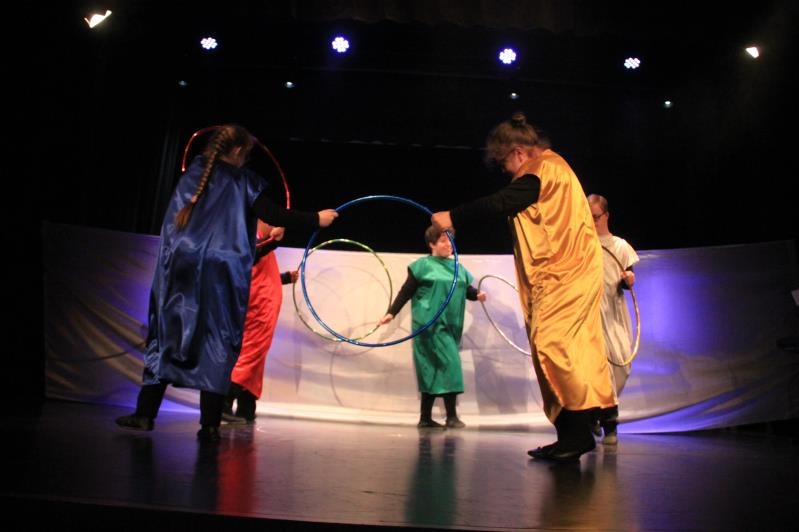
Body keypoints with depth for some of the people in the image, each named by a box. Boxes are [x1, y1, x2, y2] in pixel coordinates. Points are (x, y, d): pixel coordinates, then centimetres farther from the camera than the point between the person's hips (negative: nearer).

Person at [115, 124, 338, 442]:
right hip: (222, 275, -3)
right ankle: (210, 424, 1)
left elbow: (177, 220, 18)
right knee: (217, 344, 2)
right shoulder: (243, 181, 0)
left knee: (167, 337, 11)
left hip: (183, 271, 3)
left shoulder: (192, 174, 11)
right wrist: (315, 219, 1)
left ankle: (145, 413, 10)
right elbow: (272, 215, -7)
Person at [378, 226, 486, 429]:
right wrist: (391, 312, -8)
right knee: (449, 363, -15)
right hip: (431, 324, -7)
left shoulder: (457, 267, 15)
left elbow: (466, 289, 13)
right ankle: (451, 416, -10)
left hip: (451, 326, 7)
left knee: (433, 370, 9)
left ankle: (425, 418, 15)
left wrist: (477, 294, -8)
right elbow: (406, 291, -3)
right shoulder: (423, 265, -4)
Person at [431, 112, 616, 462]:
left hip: (565, 274, -11)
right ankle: (574, 433, 9)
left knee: (550, 345, -16)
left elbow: (500, 203, -20)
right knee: (572, 352, 7)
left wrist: (453, 217, -14)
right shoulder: (552, 166, 23)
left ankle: (578, 430, -13)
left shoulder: (542, 168, -10)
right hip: (571, 271, 11)